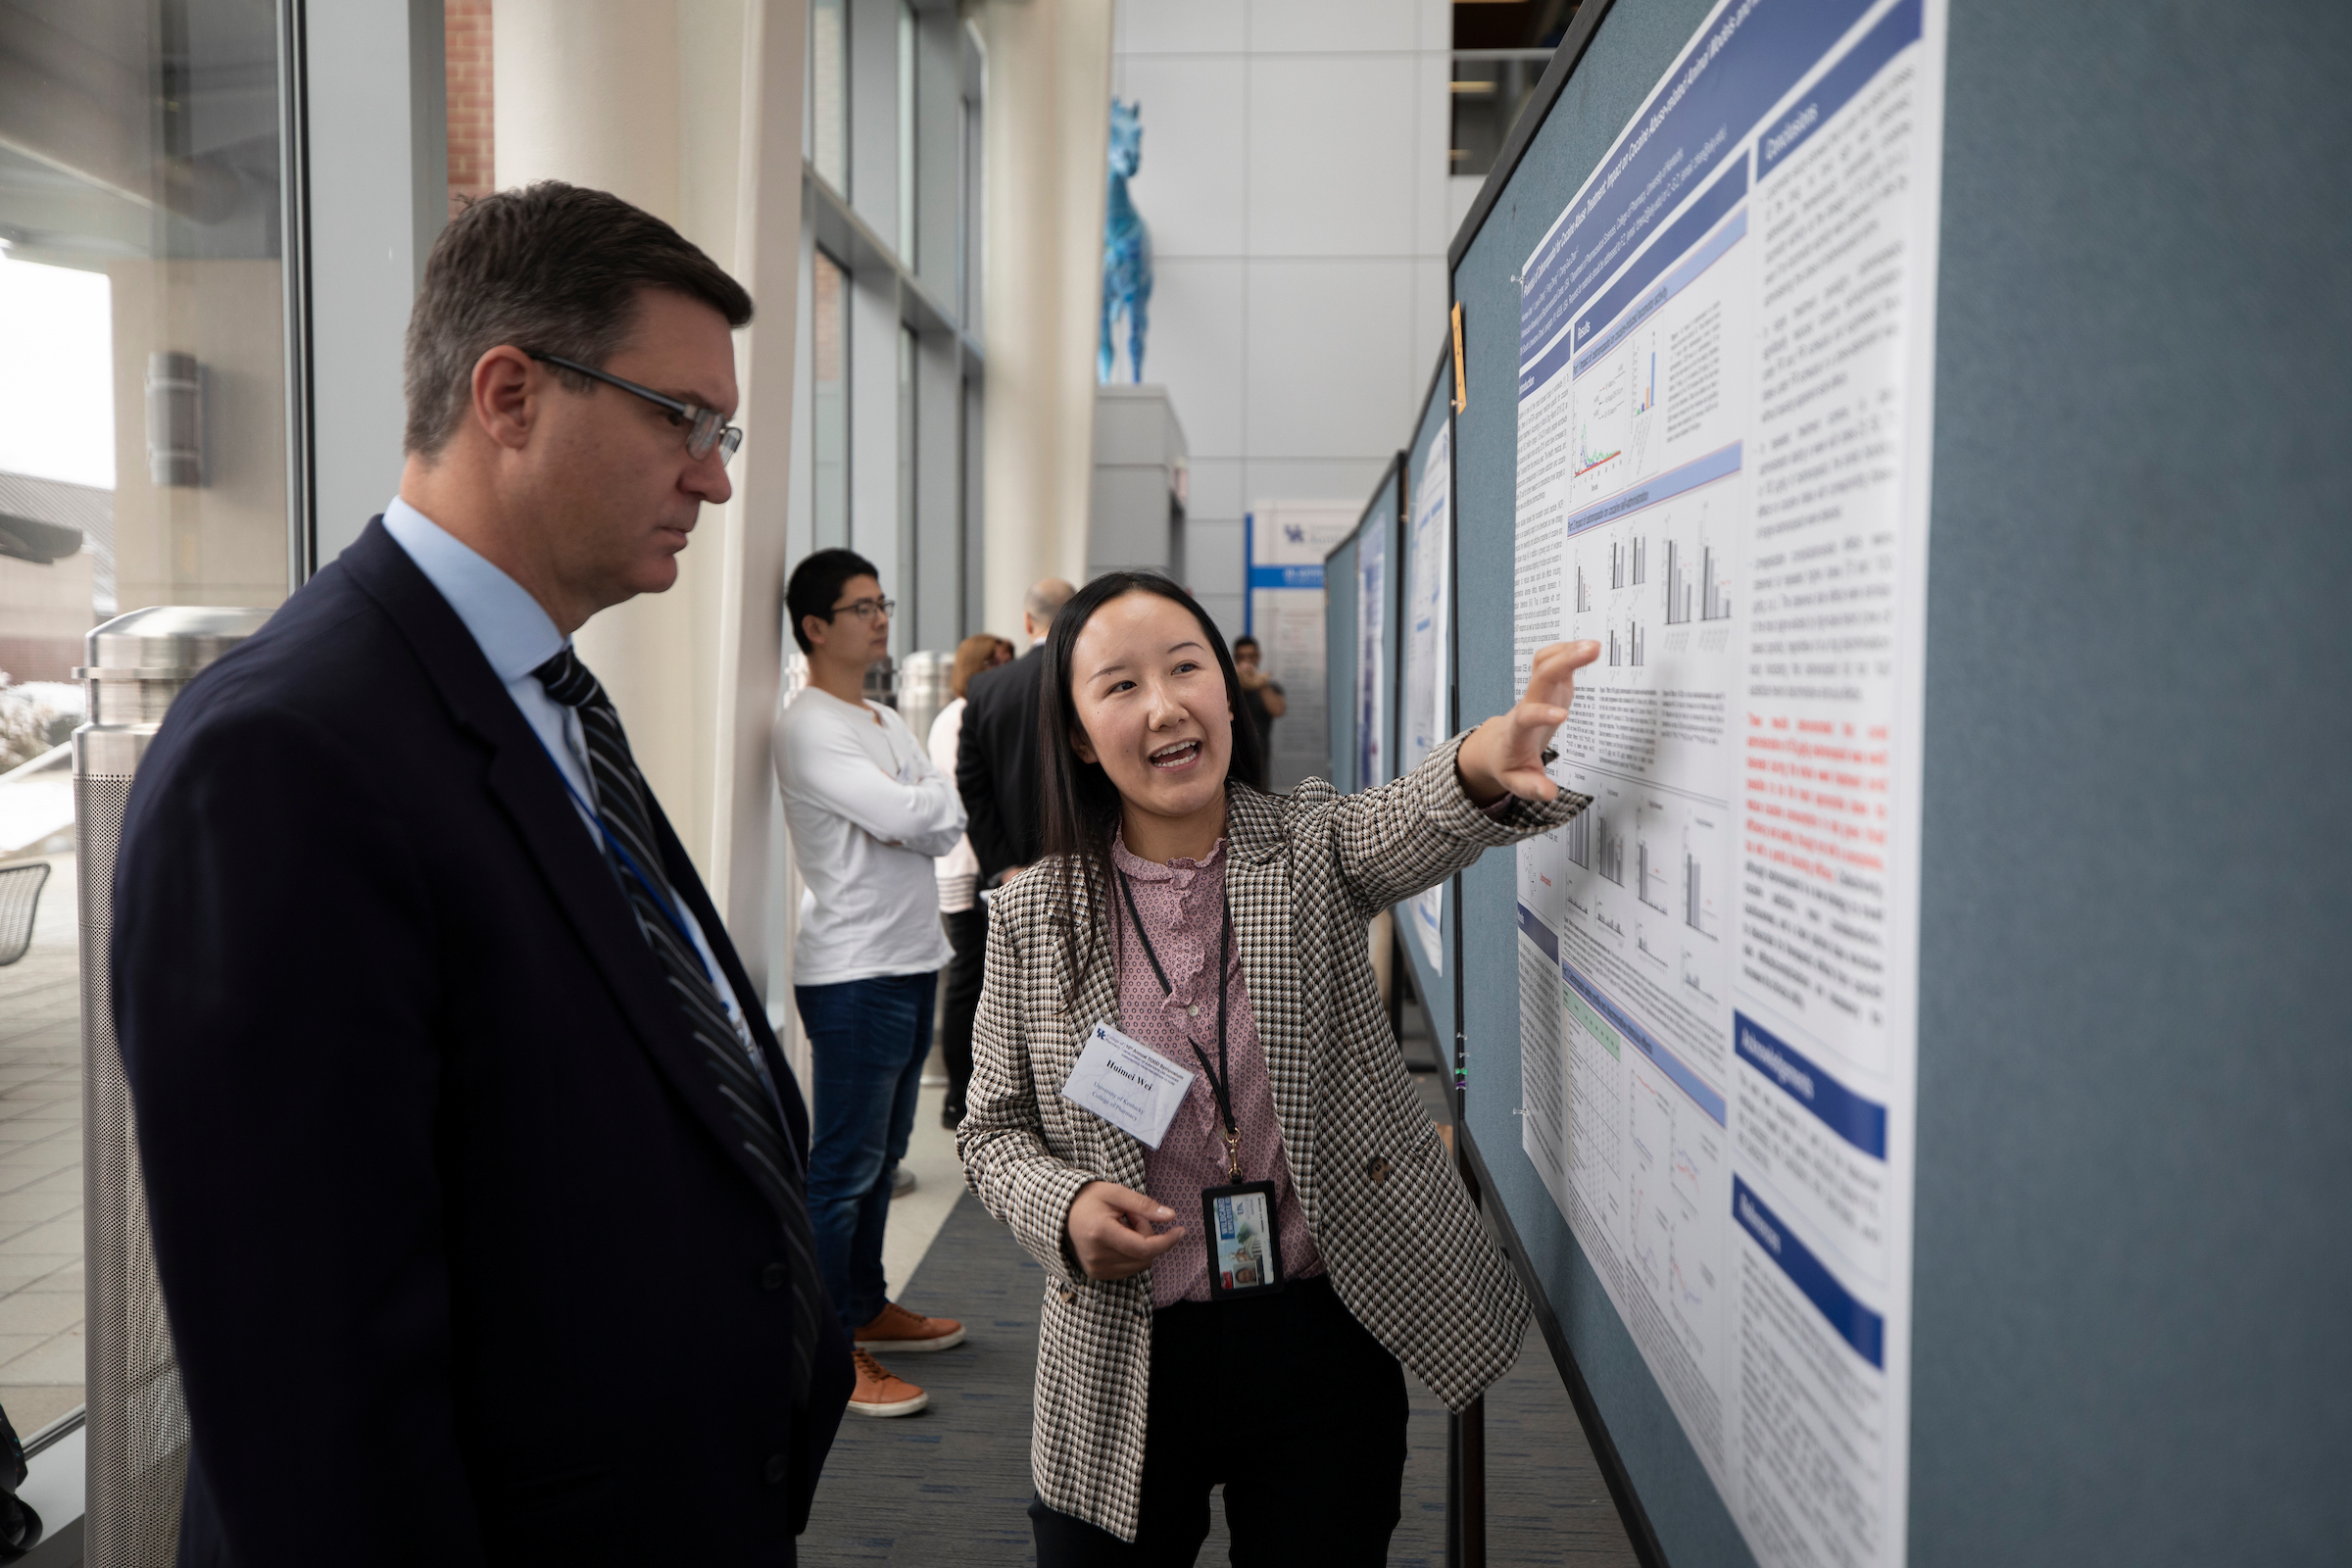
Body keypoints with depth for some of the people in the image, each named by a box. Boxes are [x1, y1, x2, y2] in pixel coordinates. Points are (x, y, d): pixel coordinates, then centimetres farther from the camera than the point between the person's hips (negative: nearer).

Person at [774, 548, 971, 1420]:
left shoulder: (889, 723, 17)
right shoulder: (808, 727, -13)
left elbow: (948, 828, 9)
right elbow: (905, 814, -23)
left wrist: (912, 813, -10)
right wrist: (930, 796, -3)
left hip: (913, 958, 9)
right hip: (853, 969, -9)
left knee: (884, 1151, 17)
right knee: (845, 1161, -3)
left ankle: (867, 1307, 30)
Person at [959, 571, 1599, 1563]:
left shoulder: (1314, 849, -3)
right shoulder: (1033, 918, -3)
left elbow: (1418, 819, -25)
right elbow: (994, 1128, 5)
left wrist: (1490, 762, -49)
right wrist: (1062, 1209, -17)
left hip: (1325, 1342, 0)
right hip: (1123, 1370, 0)